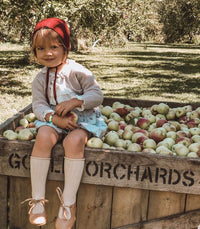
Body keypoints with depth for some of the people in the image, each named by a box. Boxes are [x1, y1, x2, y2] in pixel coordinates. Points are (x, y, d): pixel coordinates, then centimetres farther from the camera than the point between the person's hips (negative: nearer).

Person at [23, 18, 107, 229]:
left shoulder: (77, 71, -5)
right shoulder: (40, 79, 5)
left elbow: (97, 95, -7)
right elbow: (38, 105, -2)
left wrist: (74, 102, -23)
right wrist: (54, 117, -23)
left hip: (83, 118, -2)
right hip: (54, 120, 3)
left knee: (74, 140, -36)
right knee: (44, 136, -31)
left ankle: (69, 204, -28)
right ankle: (37, 199, -23)